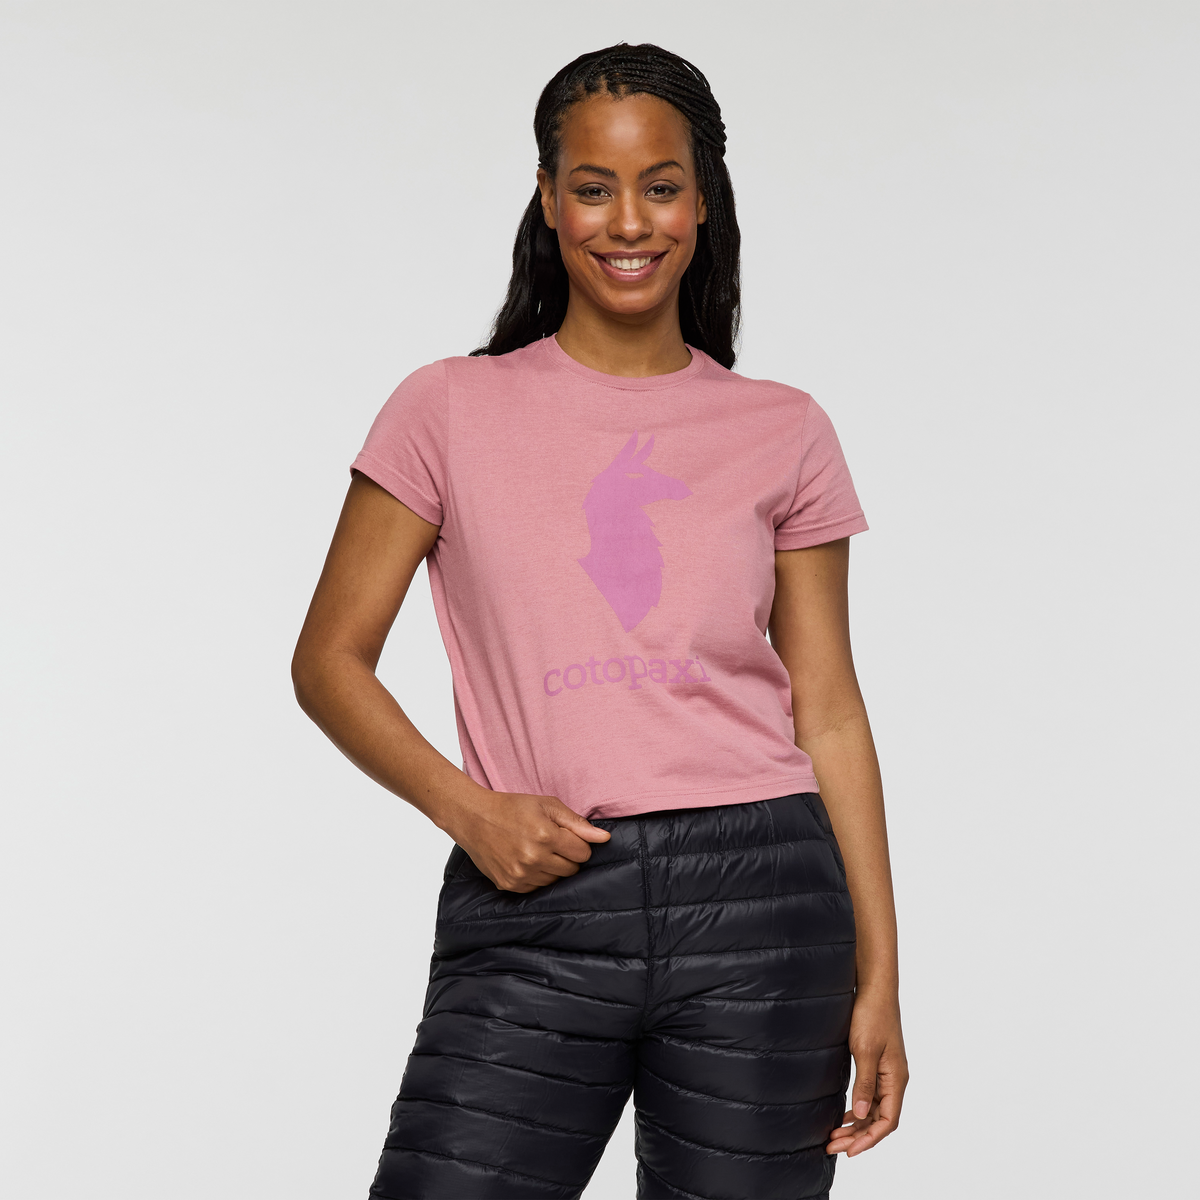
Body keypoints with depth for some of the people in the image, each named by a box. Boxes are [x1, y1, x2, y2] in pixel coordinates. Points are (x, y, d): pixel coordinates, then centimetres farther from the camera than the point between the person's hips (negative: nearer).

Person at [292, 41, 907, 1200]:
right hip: (534, 905, -1)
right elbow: (330, 658, 6)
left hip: (758, 900, 1)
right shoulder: (452, 410, 5)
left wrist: (878, 973, 4)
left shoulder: (782, 432, 8)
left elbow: (829, 710, 8)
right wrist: (467, 807, -10)